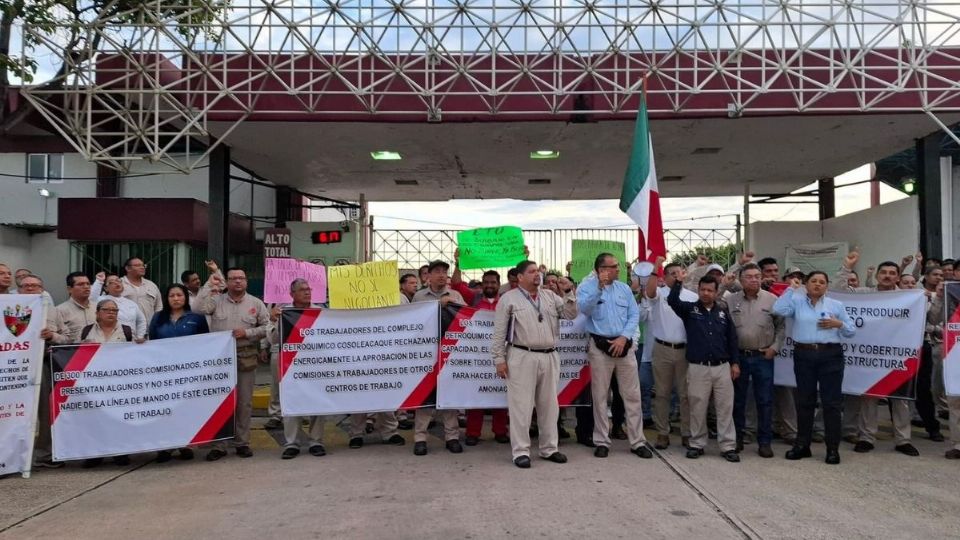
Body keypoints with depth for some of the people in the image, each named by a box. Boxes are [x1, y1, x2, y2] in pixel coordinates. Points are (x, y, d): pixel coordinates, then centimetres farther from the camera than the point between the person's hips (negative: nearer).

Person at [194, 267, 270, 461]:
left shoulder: (256, 303, 6)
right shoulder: (216, 300, 4)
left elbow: (267, 327, 4)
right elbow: (199, 309, -14)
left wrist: (247, 333, -10)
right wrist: (209, 286, -13)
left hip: (245, 358, 0)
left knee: (244, 402, 6)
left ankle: (242, 442, 17)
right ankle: (218, 444, 12)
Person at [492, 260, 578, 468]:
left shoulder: (550, 296, 13)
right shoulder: (509, 299, -1)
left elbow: (571, 314, 9)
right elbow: (499, 332, -3)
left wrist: (569, 293, -4)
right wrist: (499, 359, -7)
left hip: (549, 357, 5)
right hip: (522, 357, -5)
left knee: (549, 405, 11)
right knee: (521, 406, -2)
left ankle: (549, 448, 22)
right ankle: (521, 451, 7)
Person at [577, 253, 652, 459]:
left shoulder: (624, 288, 10)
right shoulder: (587, 287, -2)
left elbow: (634, 315, 5)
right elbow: (584, 308, -20)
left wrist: (624, 337, -8)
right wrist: (599, 286, -24)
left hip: (624, 345, 3)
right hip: (600, 347, -3)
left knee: (632, 395, 5)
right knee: (600, 396, 4)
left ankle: (637, 442, 13)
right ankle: (602, 442, 14)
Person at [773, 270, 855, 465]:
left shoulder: (836, 305, 10)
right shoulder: (797, 302, 5)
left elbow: (851, 331, 11)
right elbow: (778, 310, -15)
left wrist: (838, 324, -9)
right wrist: (791, 288, -7)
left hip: (830, 355, 0)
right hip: (803, 355, 0)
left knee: (831, 402, 2)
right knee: (804, 401, 9)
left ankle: (833, 448, 11)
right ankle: (802, 444, 18)